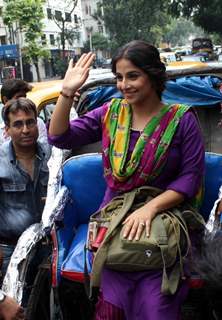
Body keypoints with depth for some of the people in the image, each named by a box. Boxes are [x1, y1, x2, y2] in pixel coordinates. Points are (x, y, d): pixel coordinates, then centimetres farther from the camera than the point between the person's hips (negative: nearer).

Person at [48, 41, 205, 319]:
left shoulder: (181, 119, -3)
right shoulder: (110, 113, 6)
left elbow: (190, 178, -6)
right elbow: (60, 138, 2)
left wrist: (150, 208, -18)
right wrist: (67, 92, -10)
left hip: (161, 222, -2)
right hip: (115, 222, 2)